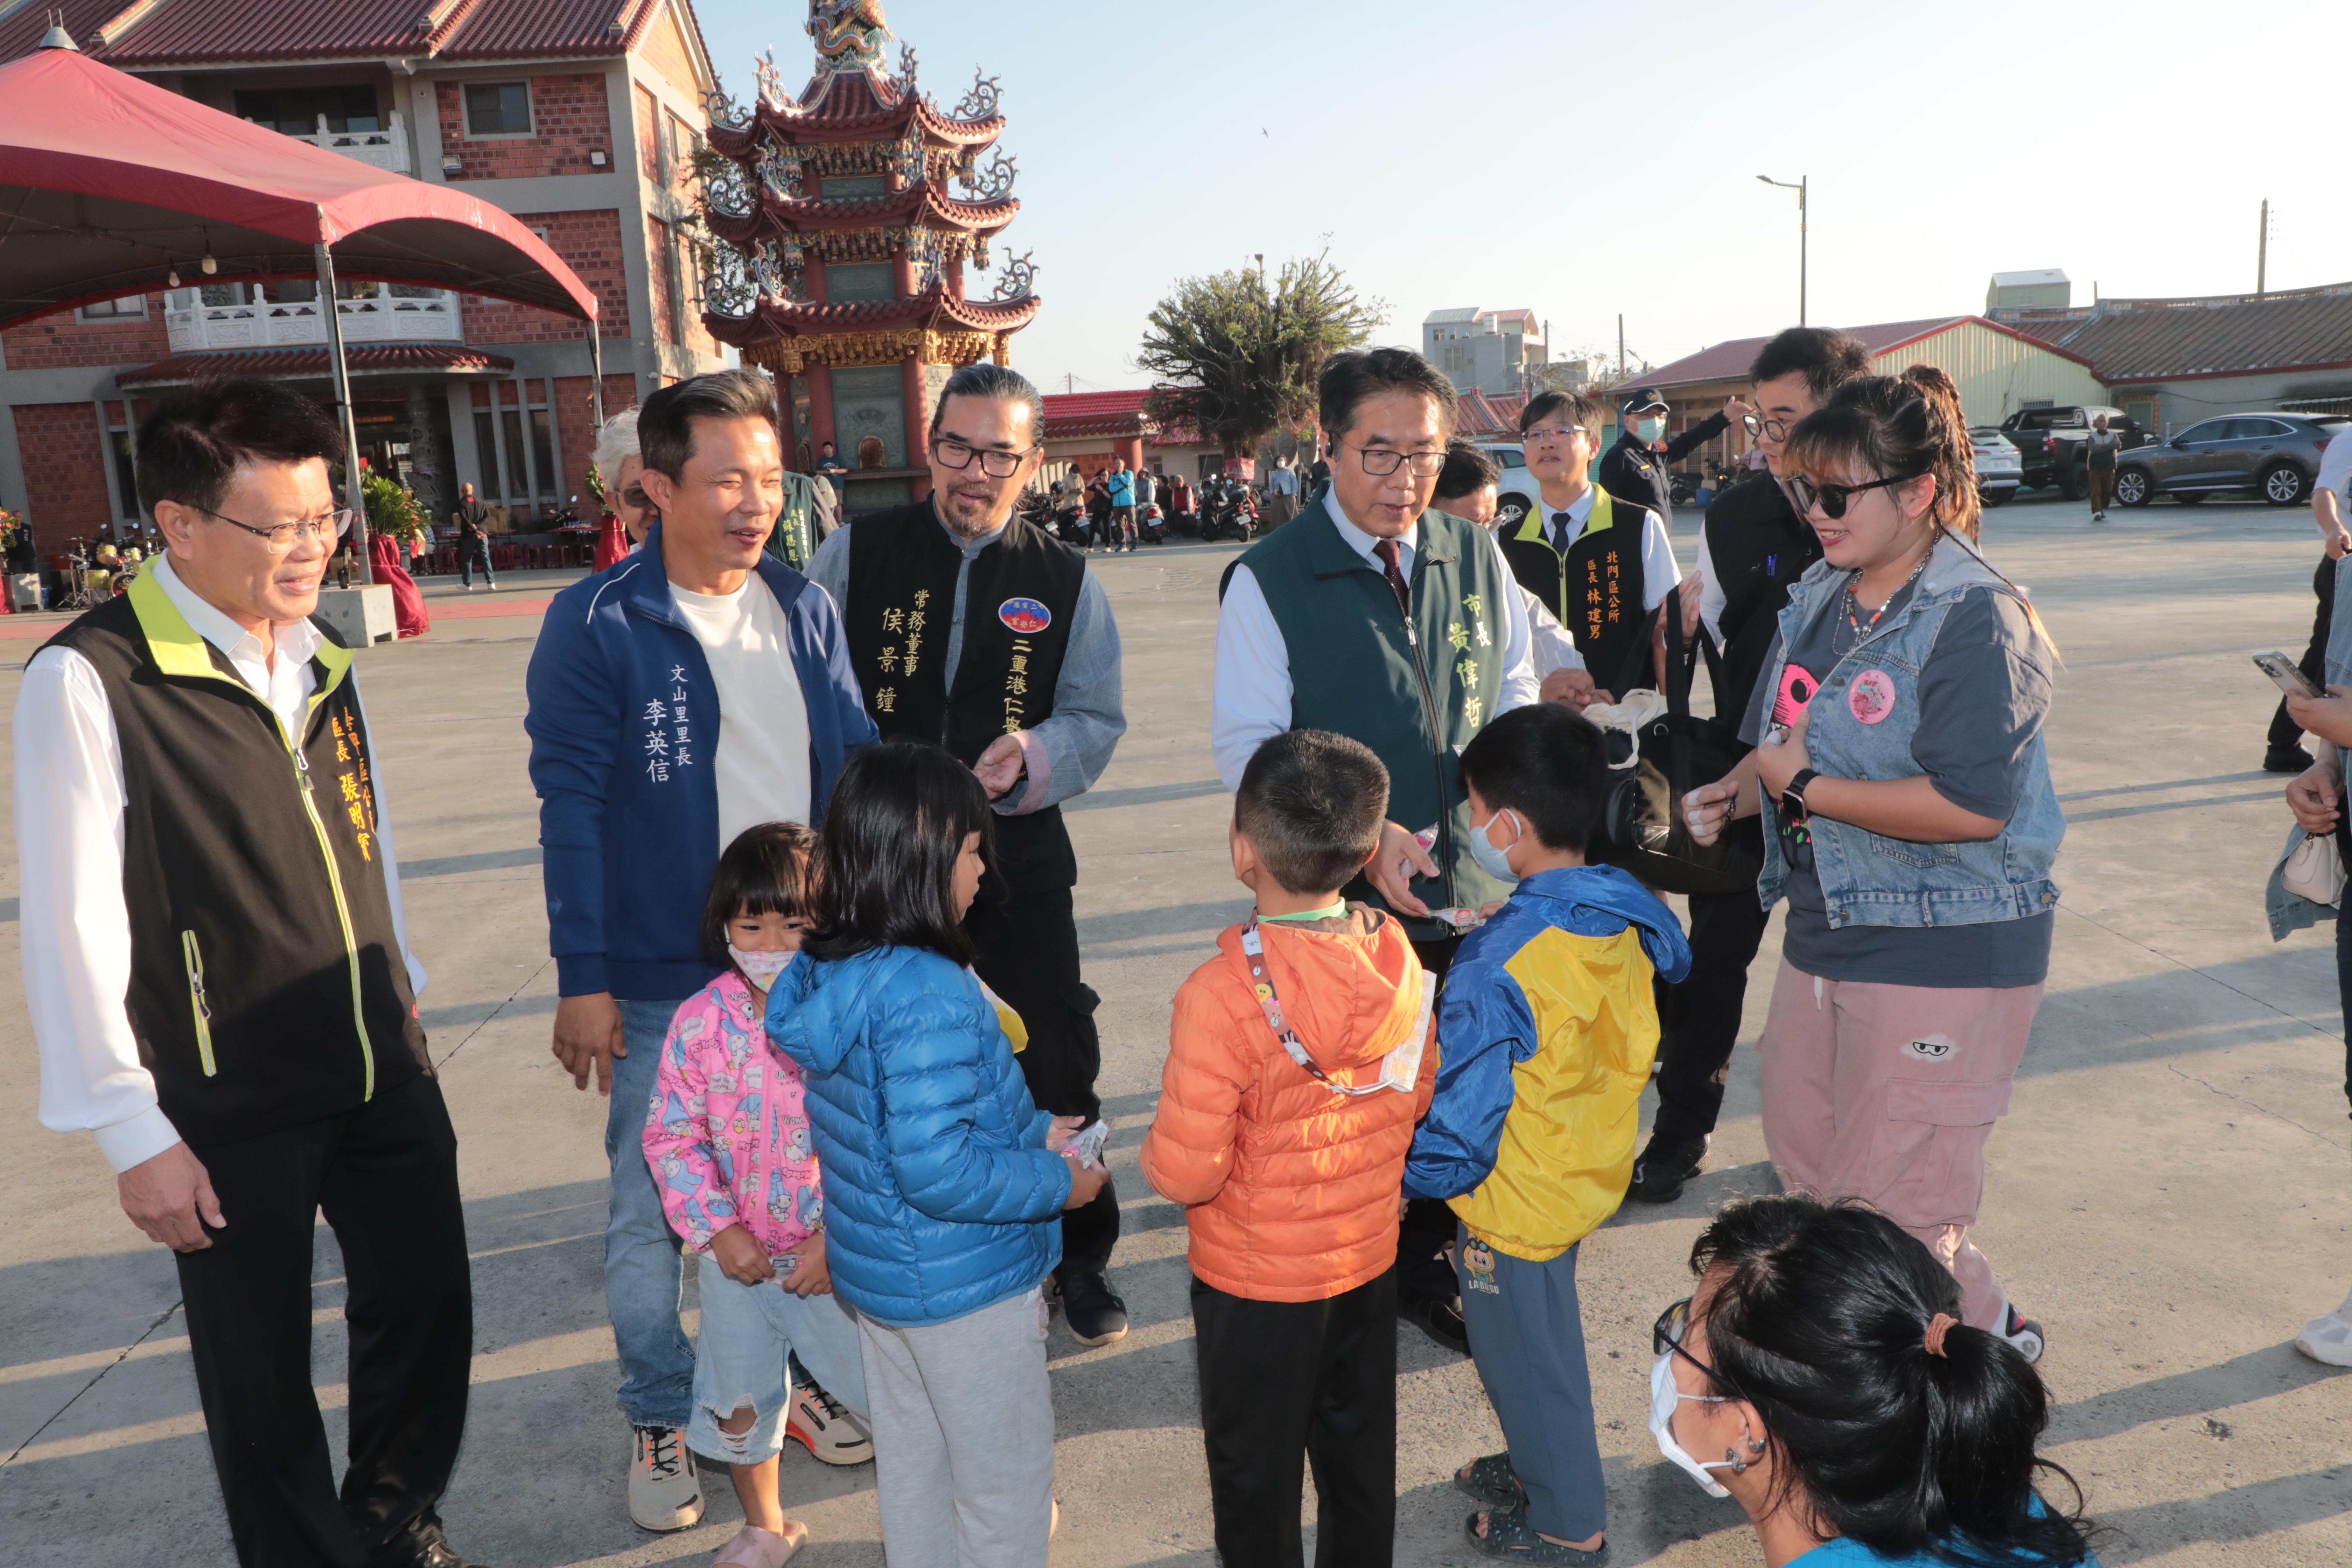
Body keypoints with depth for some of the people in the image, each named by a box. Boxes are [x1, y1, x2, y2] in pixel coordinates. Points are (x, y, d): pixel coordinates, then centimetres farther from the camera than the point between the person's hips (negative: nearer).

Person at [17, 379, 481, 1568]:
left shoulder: (319, 658, 5)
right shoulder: (86, 681, -15)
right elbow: (73, 929, -14)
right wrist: (134, 1134, -12)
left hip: (385, 1071, 6)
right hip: (231, 1107, -6)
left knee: (426, 1304, 16)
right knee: (260, 1366, 11)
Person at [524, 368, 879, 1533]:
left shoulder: (803, 608, 3)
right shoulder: (598, 624, -11)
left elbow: (857, 759, 8)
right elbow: (570, 809, -10)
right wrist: (583, 982, -10)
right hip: (663, 987, -4)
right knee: (652, 1215, 10)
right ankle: (660, 1420, 31)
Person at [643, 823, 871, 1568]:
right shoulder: (701, 1023, -13)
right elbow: (670, 1136, -4)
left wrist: (839, 1236, -18)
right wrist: (716, 1228, -12)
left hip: (837, 1252, -2)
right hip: (737, 1252, 2)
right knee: (738, 1402, 18)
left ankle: (811, 1400, 43)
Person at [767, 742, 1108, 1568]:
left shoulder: (831, 971, -2)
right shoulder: (928, 996, -31)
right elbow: (938, 1172, -31)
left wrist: (1032, 1131, 5)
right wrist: (1057, 1182, -17)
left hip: (876, 1272, 9)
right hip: (966, 1288, -8)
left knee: (911, 1470, 26)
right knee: (1006, 1490, 13)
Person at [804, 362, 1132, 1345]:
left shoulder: (1065, 581, 1)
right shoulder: (859, 554, -1)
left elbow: (1096, 720, 2)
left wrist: (1030, 757, -18)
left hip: (1018, 861, 0)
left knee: (1057, 1069, 4)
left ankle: (1079, 1259, 26)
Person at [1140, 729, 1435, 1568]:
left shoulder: (1222, 994, -30)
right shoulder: (1397, 958, -13)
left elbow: (1186, 1172, -25)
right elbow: (1416, 1096, 3)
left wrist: (1158, 1153, -5)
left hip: (1256, 1284, -5)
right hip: (1369, 1257, 5)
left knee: (1255, 1472, 19)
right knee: (1361, 1452, 26)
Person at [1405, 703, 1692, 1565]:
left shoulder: (1498, 967, -31)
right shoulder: (1623, 922, -8)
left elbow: (1464, 1114, -25)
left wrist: (1415, 1173, -7)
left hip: (1514, 1203, -8)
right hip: (1588, 1174, 8)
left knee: (1525, 1356, 15)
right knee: (1543, 1343, 28)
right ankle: (1542, 1464, 48)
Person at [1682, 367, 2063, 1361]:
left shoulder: (1975, 618, -17)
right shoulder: (1820, 596, 8)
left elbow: (1970, 807, -27)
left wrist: (1804, 787, -18)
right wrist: (1737, 790, -1)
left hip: (1943, 953, -9)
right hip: (1825, 931, 9)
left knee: (1891, 1210, 1)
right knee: (1804, 1164, 19)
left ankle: (1983, 1336, 30)